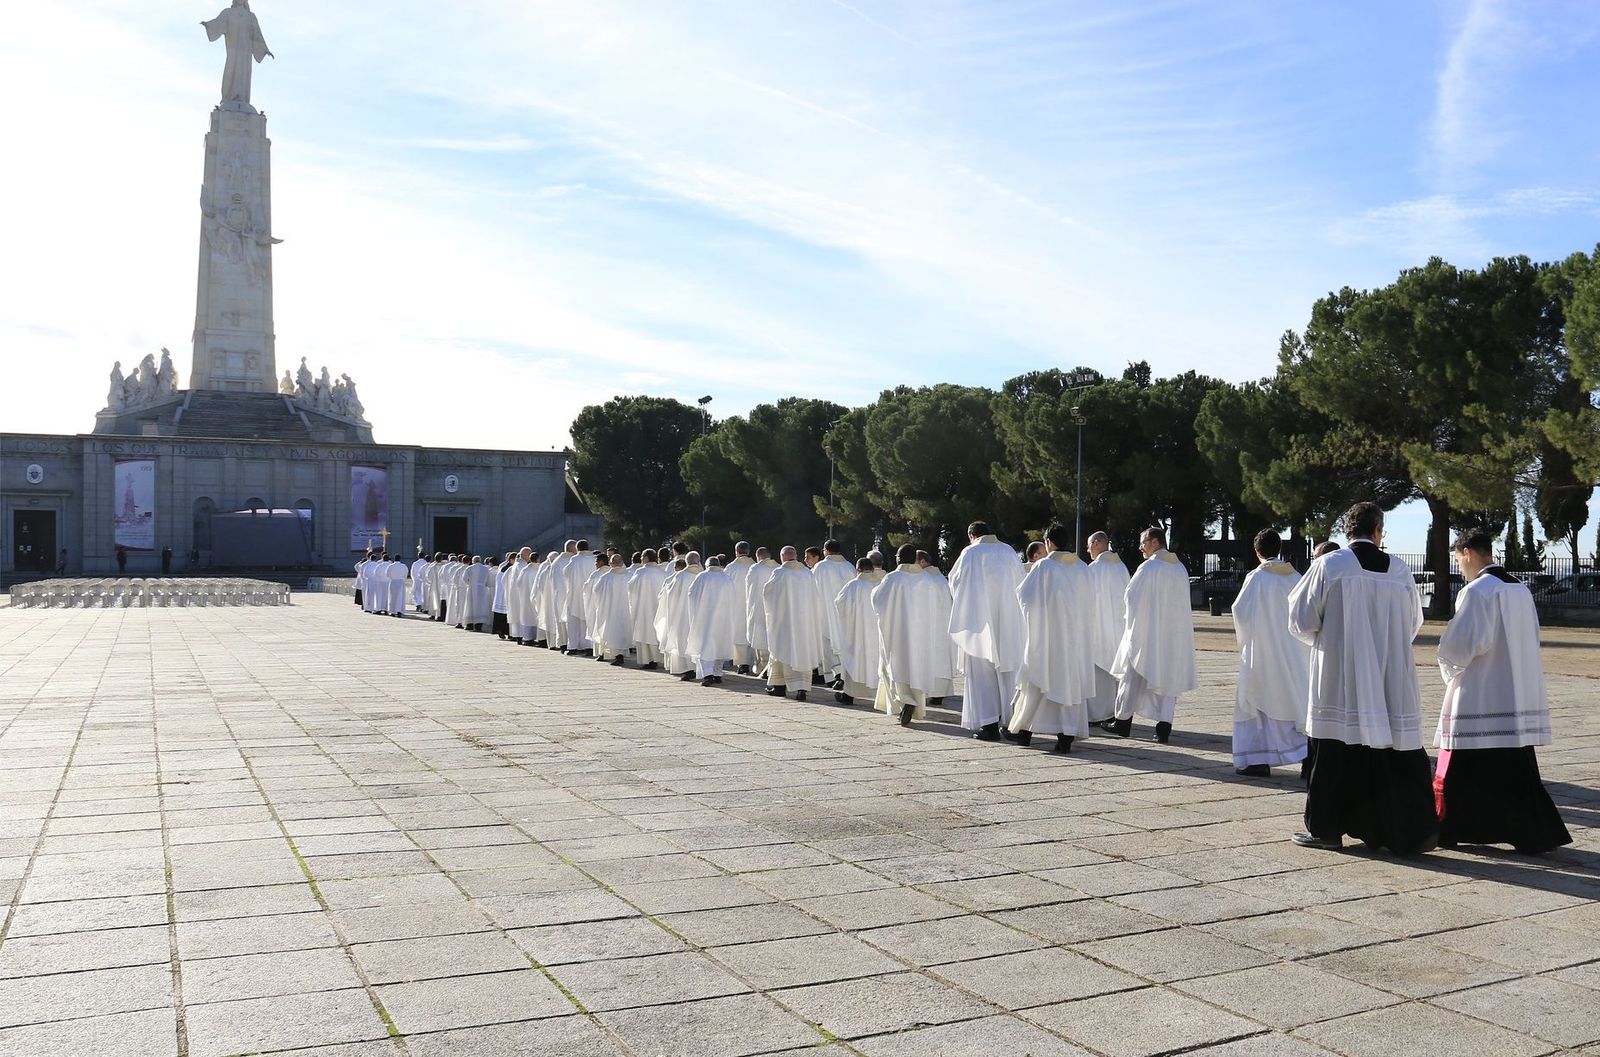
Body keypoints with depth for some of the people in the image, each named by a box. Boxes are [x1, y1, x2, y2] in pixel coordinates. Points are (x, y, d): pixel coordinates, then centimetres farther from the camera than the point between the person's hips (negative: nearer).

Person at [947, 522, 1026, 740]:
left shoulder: (971, 553, -5)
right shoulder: (1008, 552, 6)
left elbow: (956, 582, 0)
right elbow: (1020, 582, 11)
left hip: (980, 622, -4)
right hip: (1008, 621, 4)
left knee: (982, 673, 1)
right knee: (1006, 671, 12)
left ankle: (989, 724, -3)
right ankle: (1008, 720, 14)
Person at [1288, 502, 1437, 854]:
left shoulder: (1328, 565, -8)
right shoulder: (1399, 570, 1)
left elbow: (1301, 619, -5)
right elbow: (1413, 624, 13)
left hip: (1341, 680, -2)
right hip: (1393, 684, 2)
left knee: (1338, 753, 6)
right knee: (1398, 755, 8)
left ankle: (1325, 828, 11)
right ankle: (1416, 829, 10)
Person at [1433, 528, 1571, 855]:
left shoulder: (1477, 591, -15)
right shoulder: (1521, 590, 9)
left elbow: (1465, 644, -19)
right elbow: (1532, 639, 17)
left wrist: (1448, 661, 0)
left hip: (1479, 698, -7)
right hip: (1519, 696, 8)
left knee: (1459, 771, 5)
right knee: (1517, 772, 13)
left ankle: (1448, 830, 14)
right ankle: (1535, 836, 12)